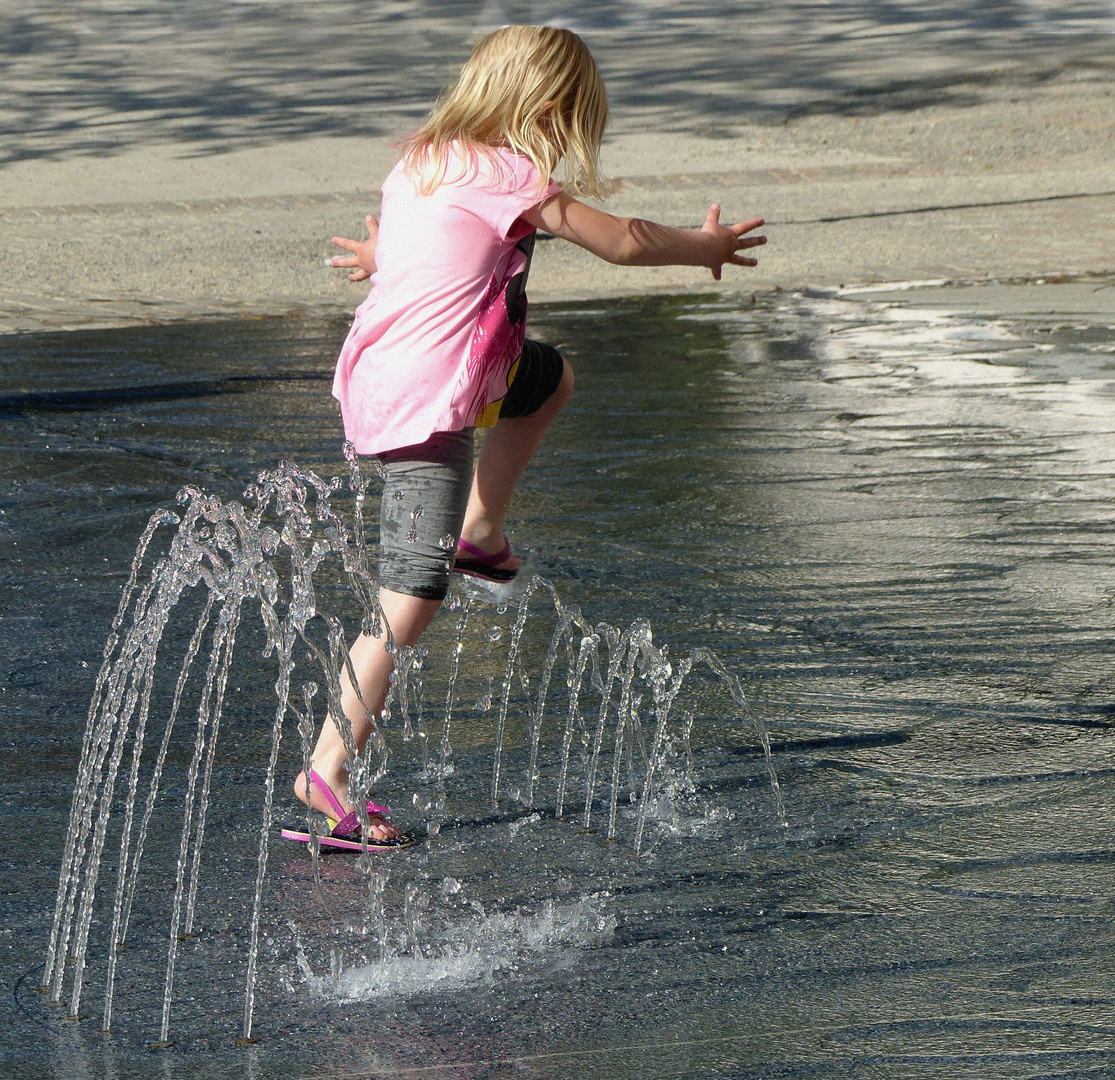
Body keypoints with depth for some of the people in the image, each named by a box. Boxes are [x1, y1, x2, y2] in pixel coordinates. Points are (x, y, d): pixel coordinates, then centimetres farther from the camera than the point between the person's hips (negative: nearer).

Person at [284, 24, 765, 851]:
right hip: (425, 403, -10)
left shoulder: (423, 160, 10)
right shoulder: (511, 175, -14)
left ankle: (478, 528, 29)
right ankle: (328, 771, -9)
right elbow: (621, 241, -7)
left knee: (554, 375, 30)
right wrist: (706, 246, 9)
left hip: (379, 372, 10)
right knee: (413, 602, -9)